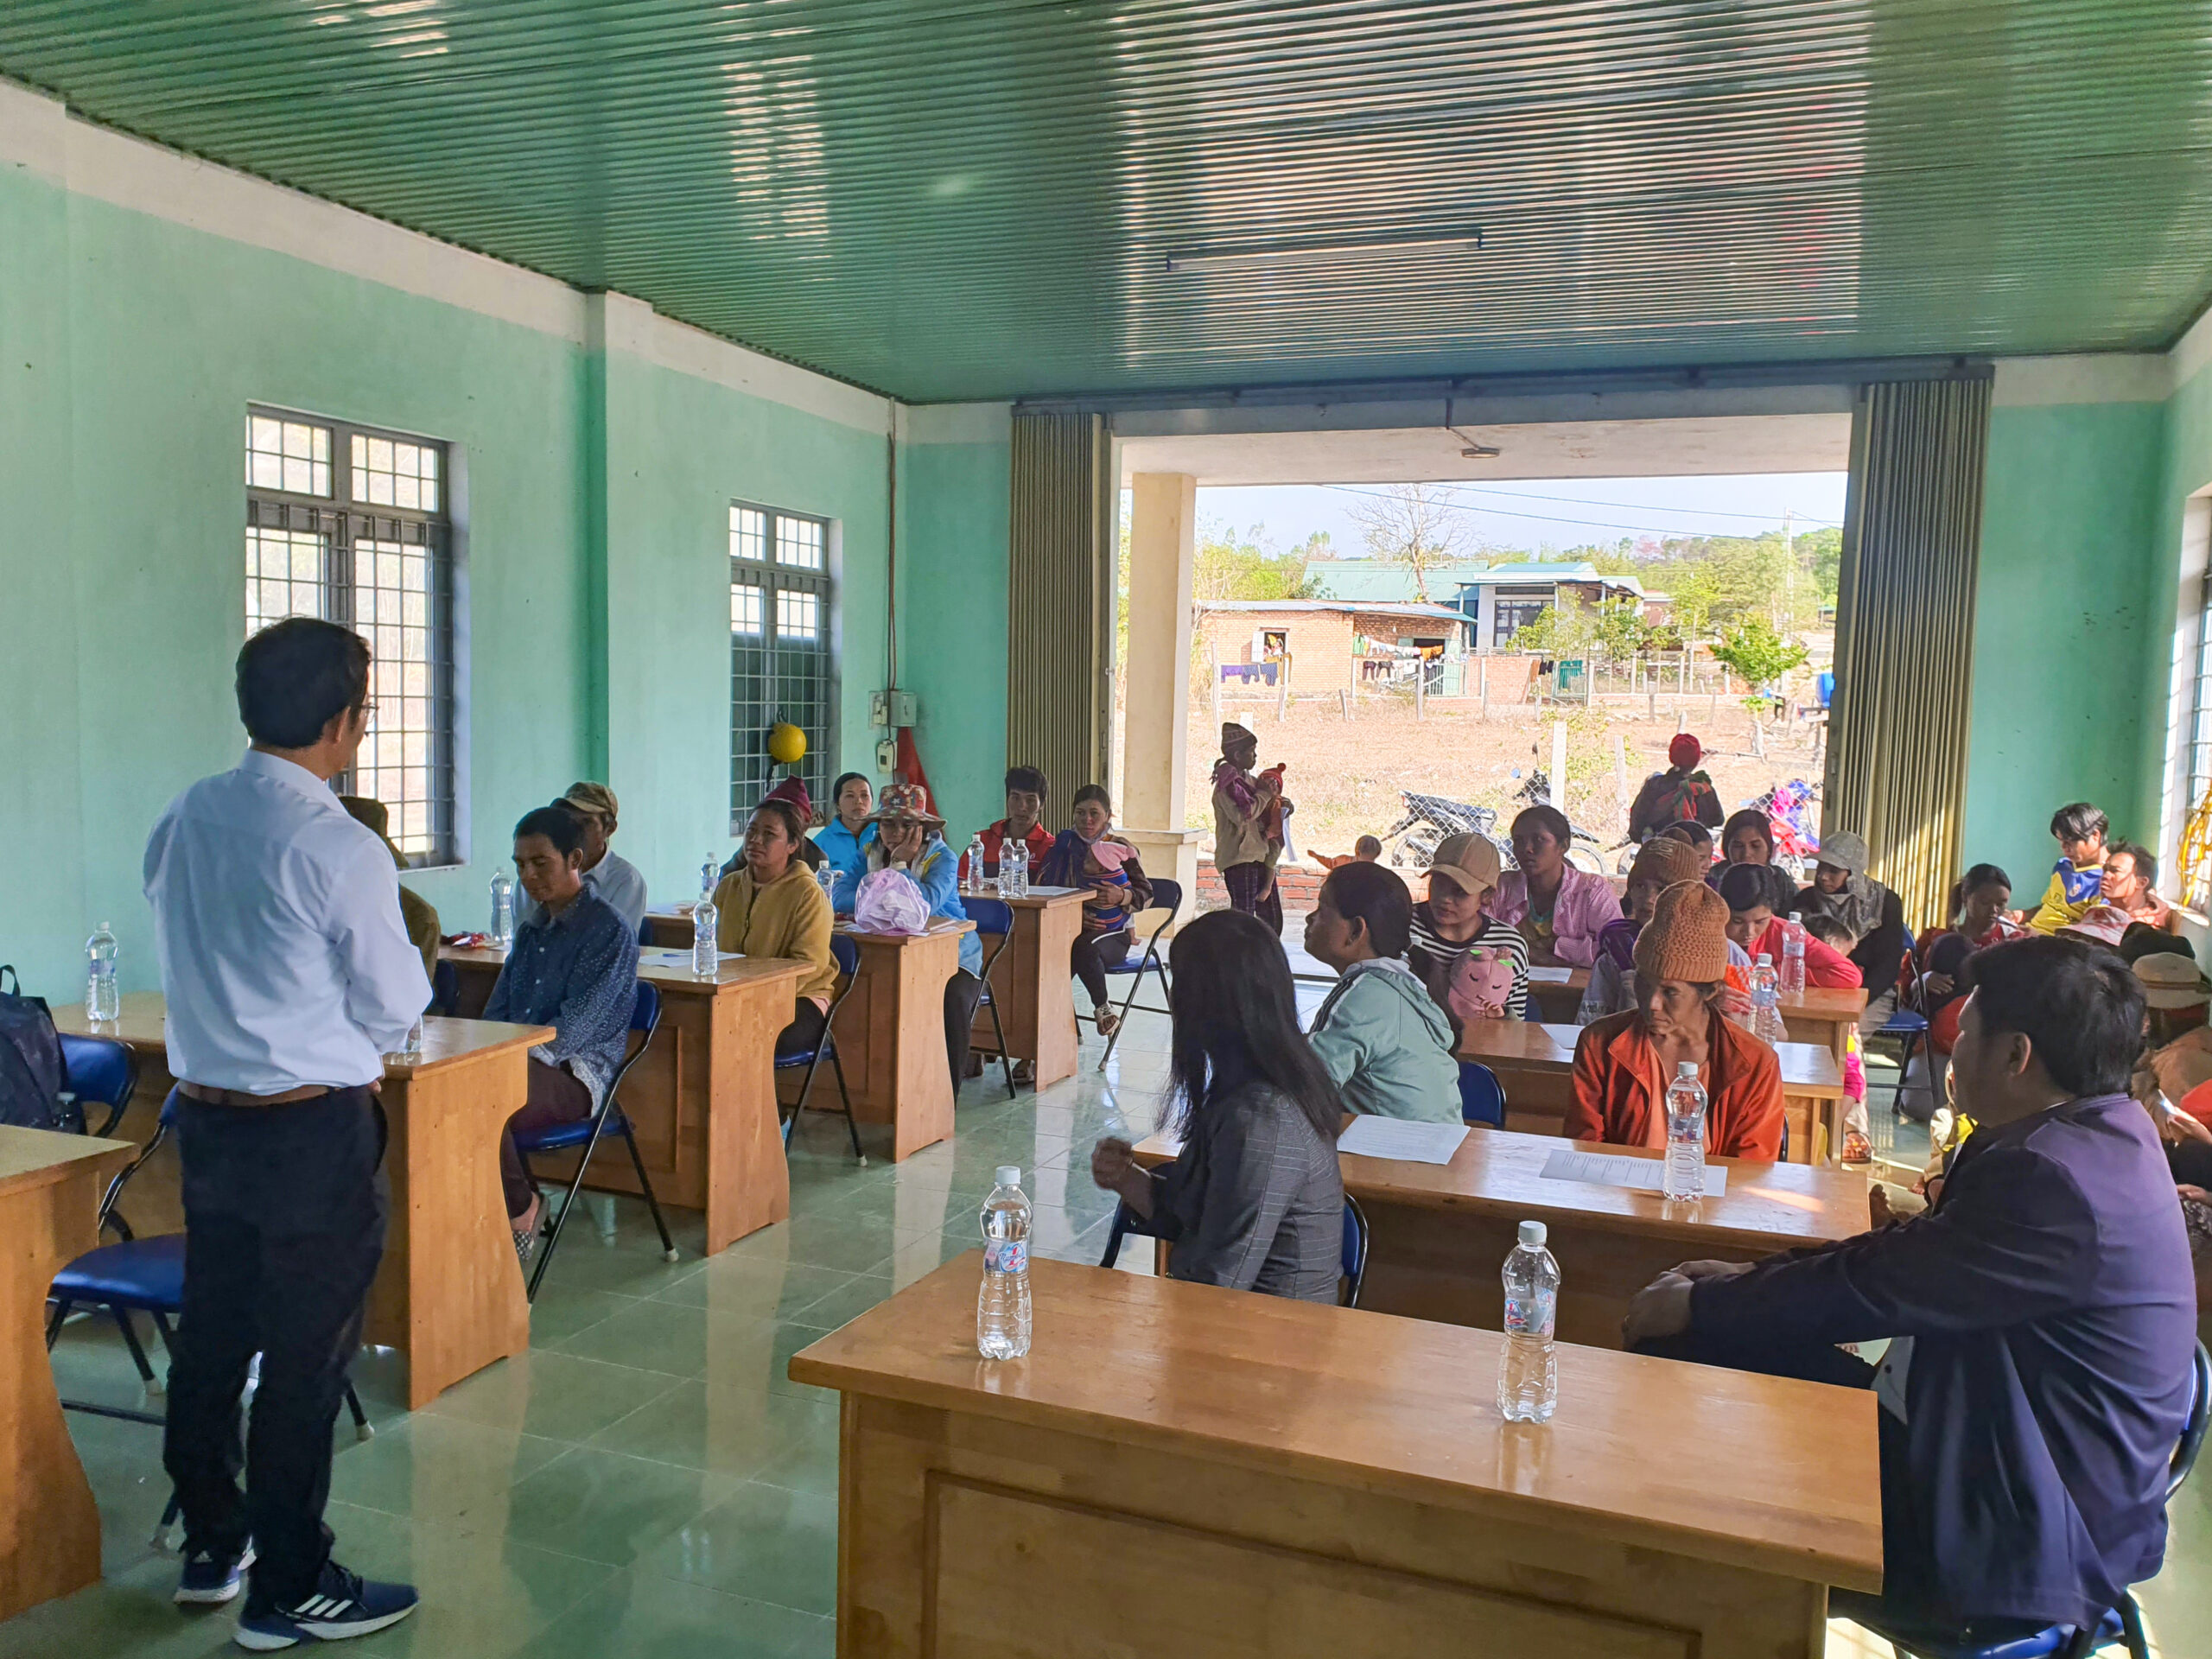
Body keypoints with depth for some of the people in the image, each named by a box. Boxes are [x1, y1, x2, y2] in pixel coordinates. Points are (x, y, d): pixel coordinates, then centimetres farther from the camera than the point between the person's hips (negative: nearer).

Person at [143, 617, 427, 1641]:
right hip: (315, 1131, -7)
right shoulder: (338, 850, -20)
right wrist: (356, 1044, 11)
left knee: (211, 1337, 19)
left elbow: (190, 967, 12)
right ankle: (290, 1593, 18)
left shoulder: (179, 823, 1)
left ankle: (210, 1546, 37)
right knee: (306, 1361, 5)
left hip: (205, 1114, 7)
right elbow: (396, 1008, -10)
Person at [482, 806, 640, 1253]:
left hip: (573, 1072, -7)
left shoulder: (610, 930, -6)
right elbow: (498, 1009, 21)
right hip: (515, 1060, 7)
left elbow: (577, 1024, -14)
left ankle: (519, 1206, -7)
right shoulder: (531, 927, 20)